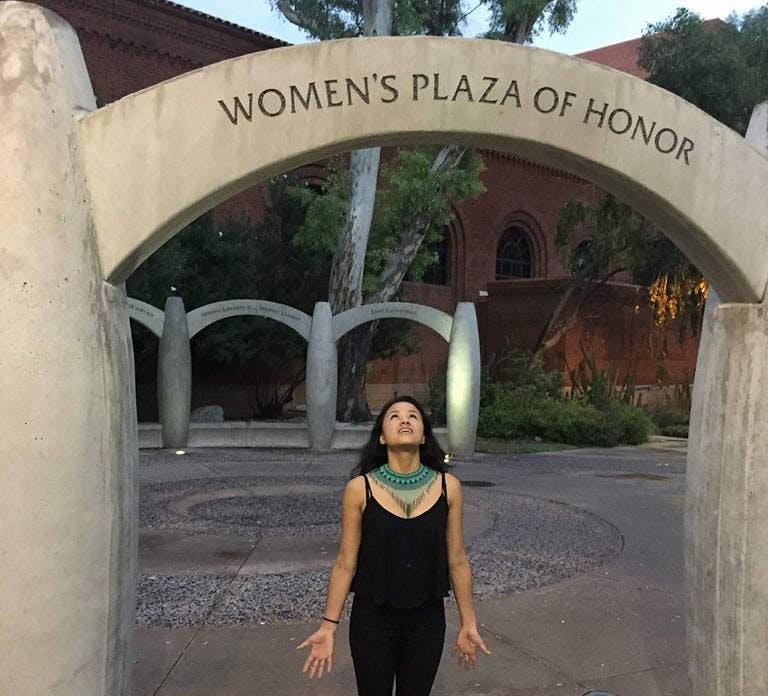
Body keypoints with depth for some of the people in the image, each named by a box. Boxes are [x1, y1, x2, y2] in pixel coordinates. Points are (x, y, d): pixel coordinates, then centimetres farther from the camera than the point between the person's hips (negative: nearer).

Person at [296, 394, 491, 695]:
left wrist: (468, 624, 7)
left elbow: (457, 560, 1)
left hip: (427, 622, 2)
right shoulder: (360, 488, -12)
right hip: (372, 621, -1)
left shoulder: (448, 487, -7)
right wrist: (328, 625, -3)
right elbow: (345, 563, -4)